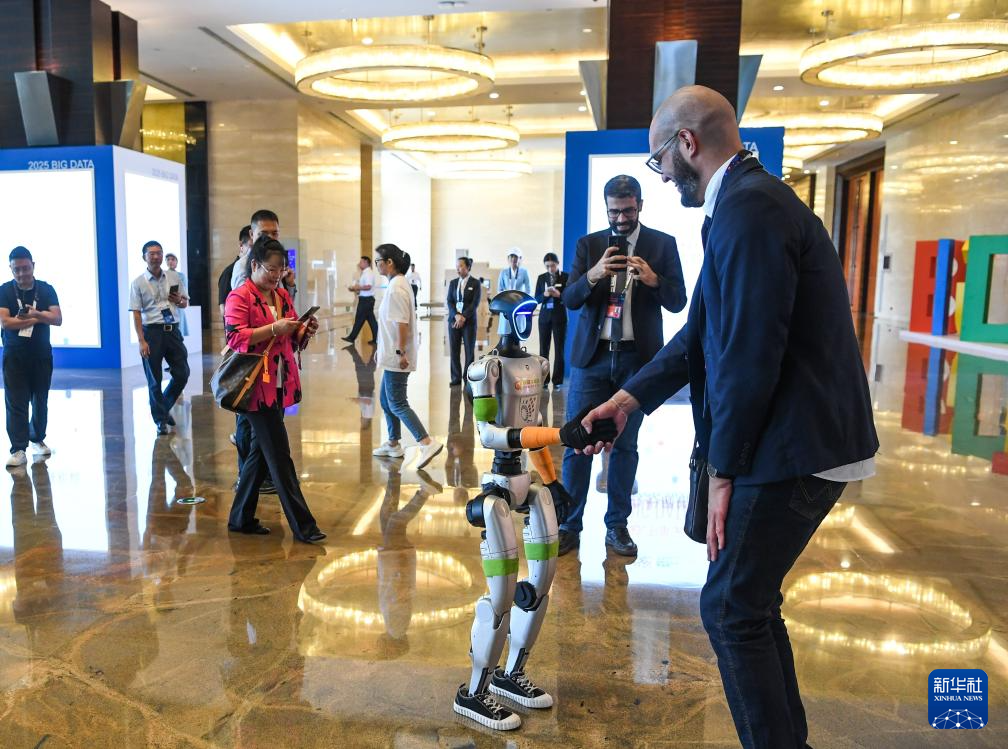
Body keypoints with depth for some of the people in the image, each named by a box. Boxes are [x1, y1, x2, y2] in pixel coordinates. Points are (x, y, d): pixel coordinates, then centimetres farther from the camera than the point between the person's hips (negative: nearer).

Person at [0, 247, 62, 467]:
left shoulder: (46, 289, 1)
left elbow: (57, 319, -9)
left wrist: (36, 314, -25)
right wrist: (38, 319, -12)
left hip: (42, 355, 2)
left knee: (40, 401, 12)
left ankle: (38, 439, 29)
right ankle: (18, 450, -3)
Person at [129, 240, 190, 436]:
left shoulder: (174, 277, 7)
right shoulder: (138, 283, -3)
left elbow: (186, 303, 15)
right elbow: (136, 313, -6)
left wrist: (179, 300, -9)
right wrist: (141, 341, -12)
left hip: (173, 330, 3)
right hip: (152, 331, -3)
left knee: (182, 373, 5)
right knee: (154, 380, 6)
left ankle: (165, 407, 30)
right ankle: (161, 420, 20)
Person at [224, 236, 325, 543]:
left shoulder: (282, 295, 15)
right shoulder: (239, 297, -8)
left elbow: (294, 340, 20)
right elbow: (235, 337, -19)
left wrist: (305, 330, -1)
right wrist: (274, 328, -25)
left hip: (279, 386, 8)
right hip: (256, 386, -8)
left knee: (261, 451, 14)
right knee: (279, 455, -6)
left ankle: (241, 518, 27)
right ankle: (302, 525, 0)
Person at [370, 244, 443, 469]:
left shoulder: (396, 287, -16)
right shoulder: (398, 283, 14)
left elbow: (402, 323, -21)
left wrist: (401, 352, -21)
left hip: (397, 357, -10)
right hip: (393, 355, 10)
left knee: (397, 404, -7)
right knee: (386, 400, 17)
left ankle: (427, 443, -9)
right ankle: (393, 444, 28)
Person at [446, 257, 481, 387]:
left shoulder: (475, 283, 0)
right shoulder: (453, 283, 10)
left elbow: (475, 303, -8)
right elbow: (449, 301, 3)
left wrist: (464, 317, -17)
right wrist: (456, 315, -13)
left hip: (469, 321, -3)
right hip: (454, 320, 3)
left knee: (470, 351, 0)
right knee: (454, 350, 2)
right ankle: (456, 379, 9)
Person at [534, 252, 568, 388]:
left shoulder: (566, 277, -1)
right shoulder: (541, 278, 7)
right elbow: (537, 299, 5)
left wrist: (559, 294, -21)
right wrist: (545, 295, -15)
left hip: (560, 316, -2)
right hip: (545, 316, 3)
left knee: (559, 349, 0)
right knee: (543, 349, 3)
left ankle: (557, 381, 4)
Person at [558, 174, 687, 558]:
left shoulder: (662, 244, 4)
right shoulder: (588, 244, 7)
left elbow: (678, 302, 0)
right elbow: (569, 300, 0)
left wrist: (653, 279, -20)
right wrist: (593, 275, -20)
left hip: (636, 357, 0)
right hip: (592, 355, 1)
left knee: (625, 445, 9)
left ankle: (617, 526, 21)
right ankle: (569, 525, 12)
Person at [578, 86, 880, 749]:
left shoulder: (748, 206, -18)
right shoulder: (746, 198, 14)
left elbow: (751, 353, -22)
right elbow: (702, 333, 17)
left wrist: (724, 469, -14)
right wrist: (631, 398, 12)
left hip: (794, 449, -10)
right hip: (794, 442, 10)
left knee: (731, 609, 1)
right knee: (751, 600, 19)